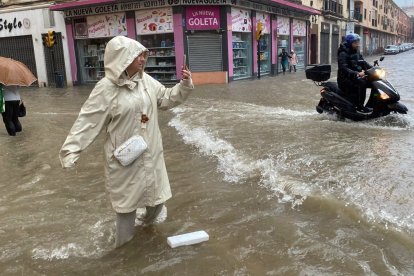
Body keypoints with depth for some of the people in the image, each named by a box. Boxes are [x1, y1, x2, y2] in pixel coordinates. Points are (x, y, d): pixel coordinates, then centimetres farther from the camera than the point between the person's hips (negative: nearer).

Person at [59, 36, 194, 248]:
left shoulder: (146, 80, 0)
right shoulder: (106, 88, -18)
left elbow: (167, 99, 12)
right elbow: (88, 121, -18)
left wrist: (185, 85, -4)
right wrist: (71, 150, -23)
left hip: (150, 152, 6)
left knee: (156, 191, 19)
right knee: (127, 197, 10)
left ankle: (149, 219, 51)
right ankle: (124, 241, 34)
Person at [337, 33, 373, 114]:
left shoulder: (356, 52, 14)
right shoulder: (343, 54, -14)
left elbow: (363, 62, 19)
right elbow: (343, 68, -26)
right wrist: (356, 74, -37)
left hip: (355, 77, 9)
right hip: (345, 79, -9)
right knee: (361, 83, -30)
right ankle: (360, 107, -26)